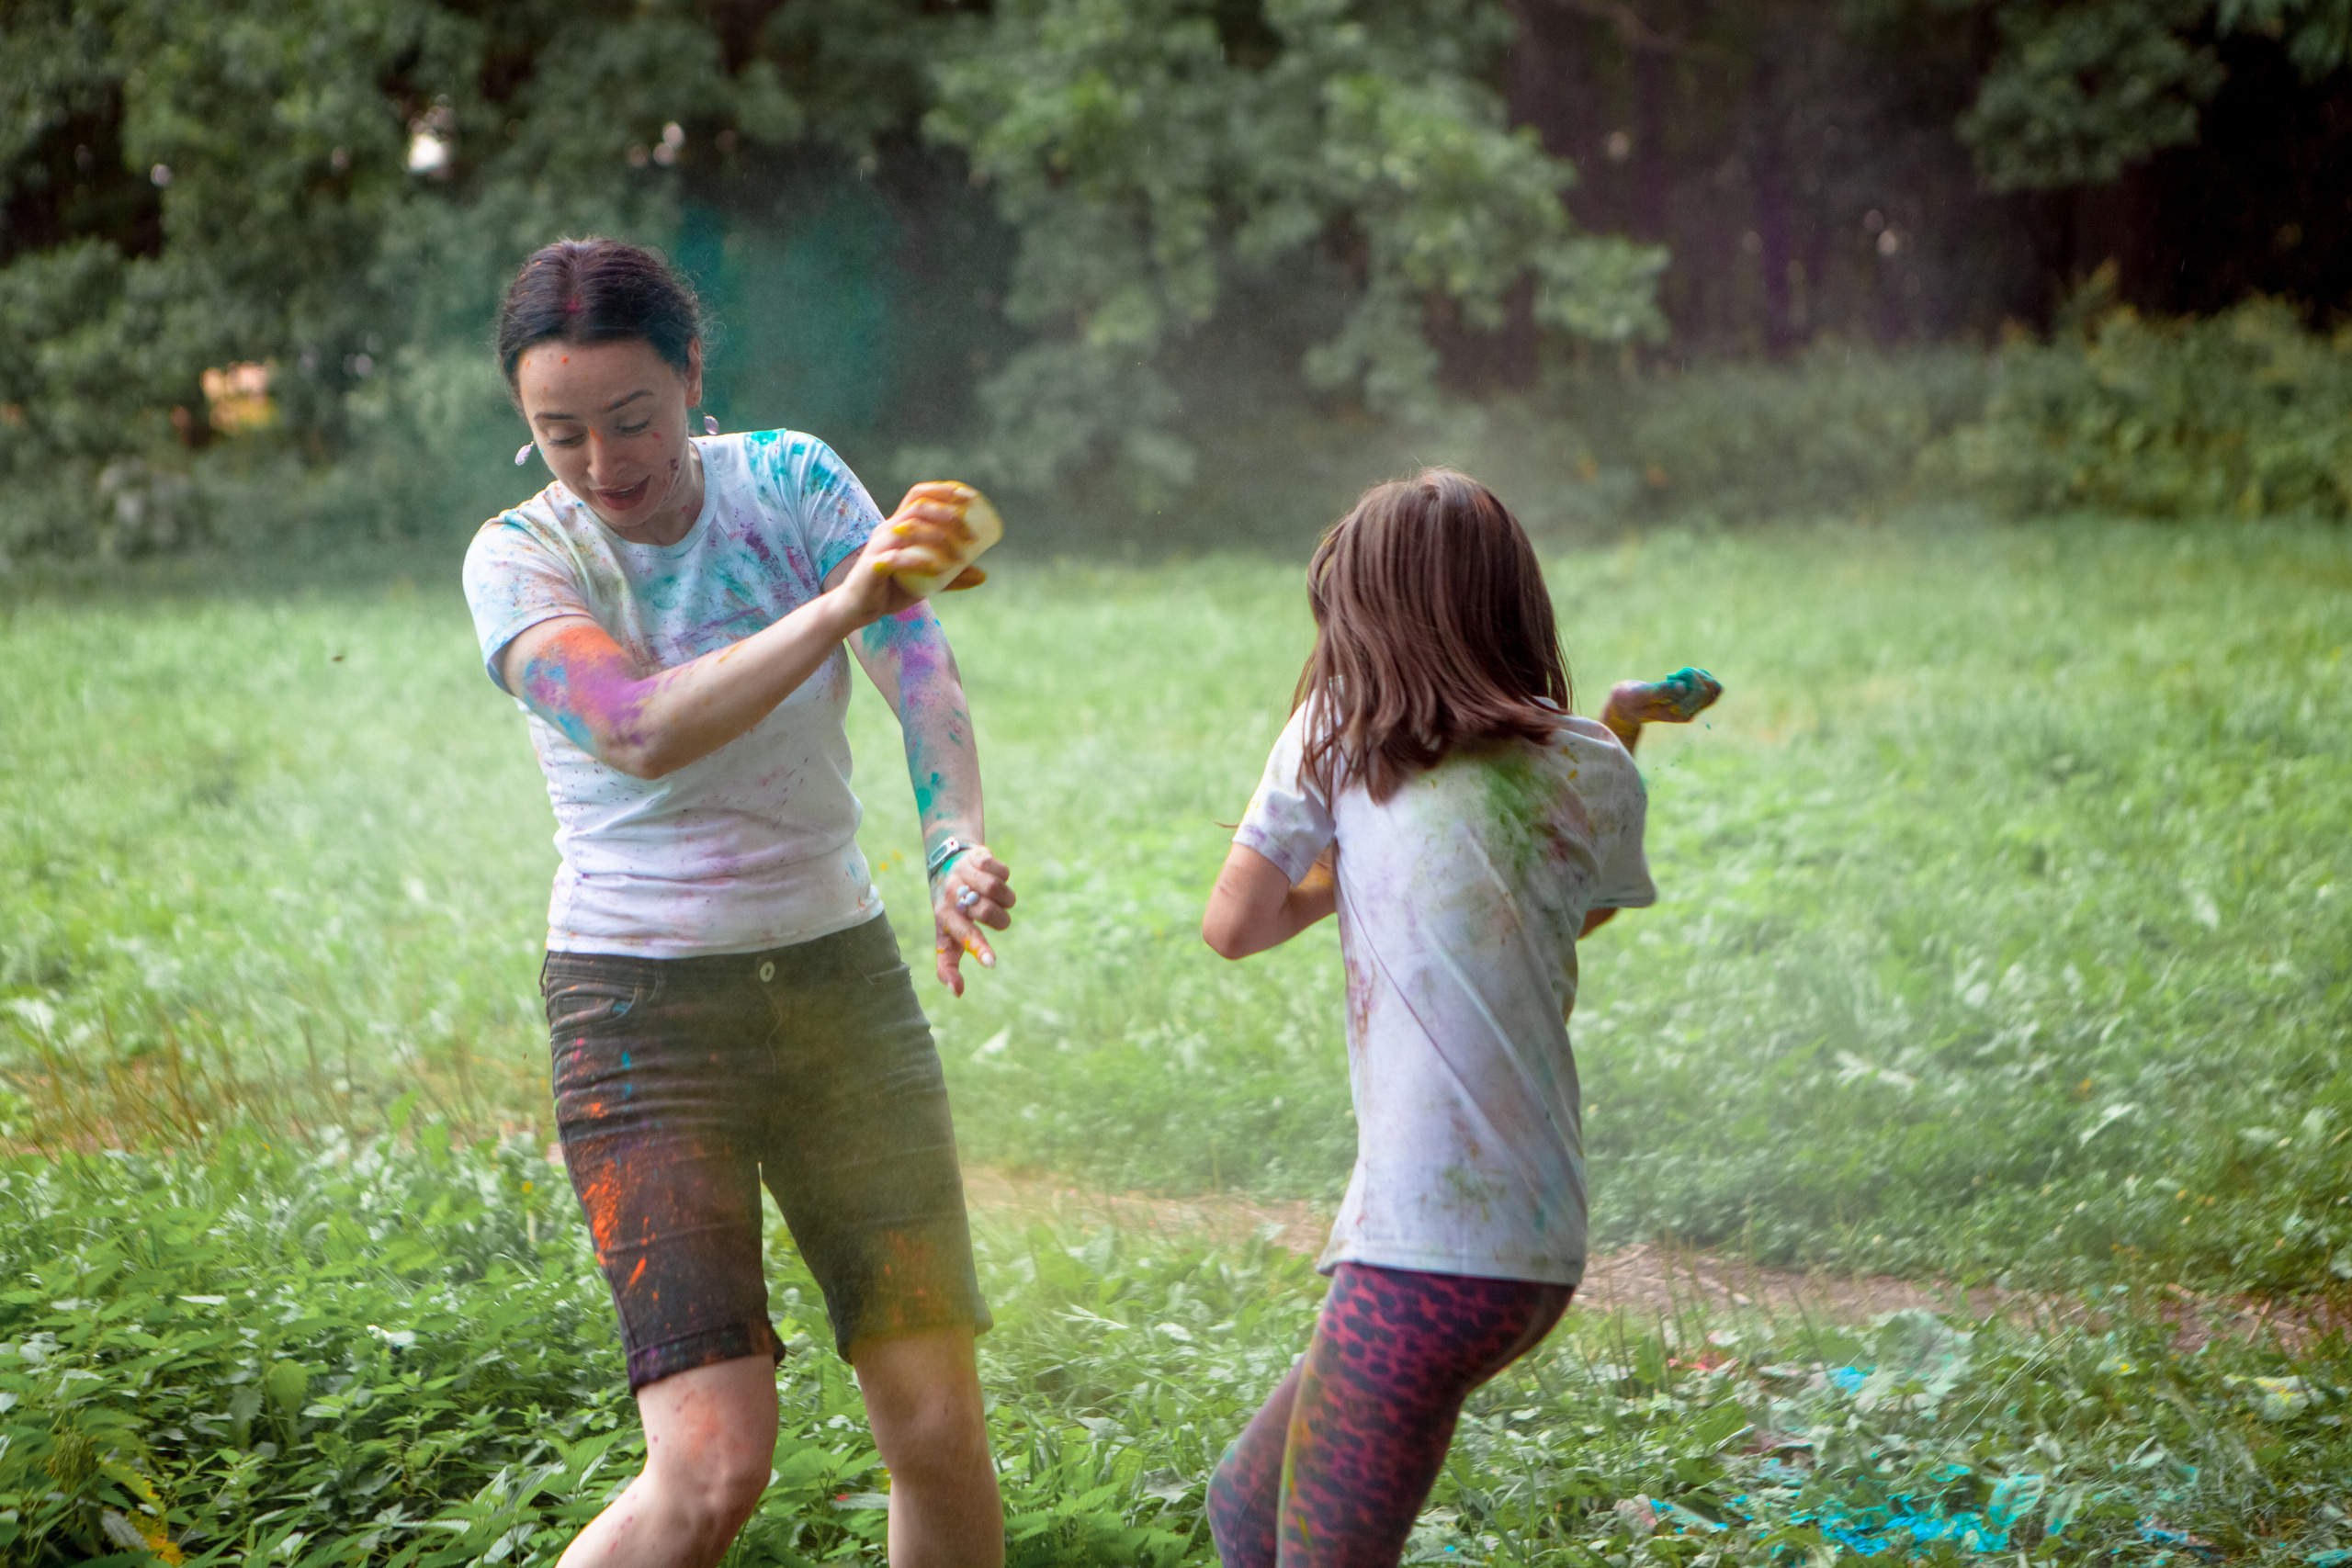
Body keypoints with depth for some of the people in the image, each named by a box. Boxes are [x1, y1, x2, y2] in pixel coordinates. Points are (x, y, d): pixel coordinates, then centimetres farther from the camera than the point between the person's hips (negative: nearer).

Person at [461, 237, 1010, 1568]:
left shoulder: (792, 480, -1)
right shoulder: (520, 559, -9)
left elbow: (923, 669, -15)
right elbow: (639, 732, -28)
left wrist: (960, 848, -35)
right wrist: (837, 605, -42)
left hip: (841, 978, 3)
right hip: (642, 1013, -3)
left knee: (940, 1427, 1)